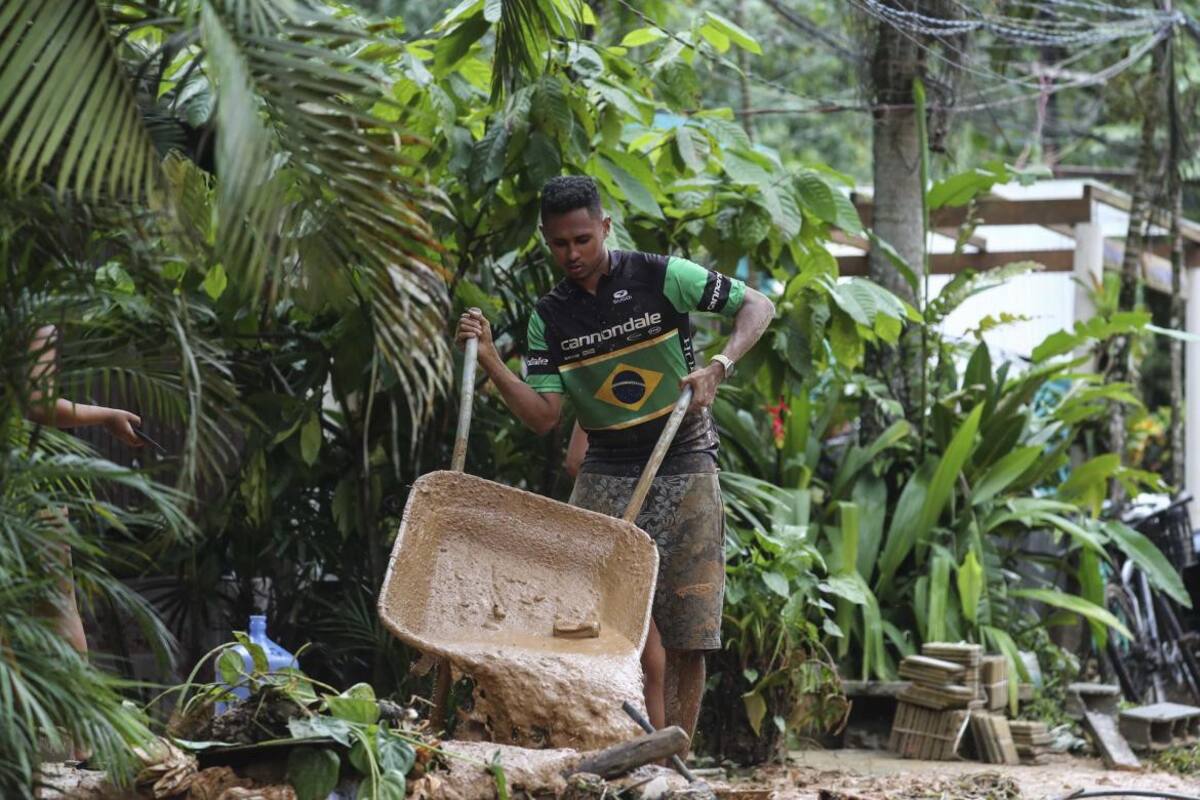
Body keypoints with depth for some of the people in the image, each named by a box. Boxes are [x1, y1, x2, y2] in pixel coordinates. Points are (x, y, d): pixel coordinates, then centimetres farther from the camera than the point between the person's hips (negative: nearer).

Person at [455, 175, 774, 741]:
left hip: (685, 467, -2)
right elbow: (542, 415, -2)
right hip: (606, 477, 2)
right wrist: (489, 361, -14)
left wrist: (718, 368, -16)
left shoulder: (662, 278, -5)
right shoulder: (549, 318, 4)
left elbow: (757, 306, -1)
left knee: (687, 638, -1)